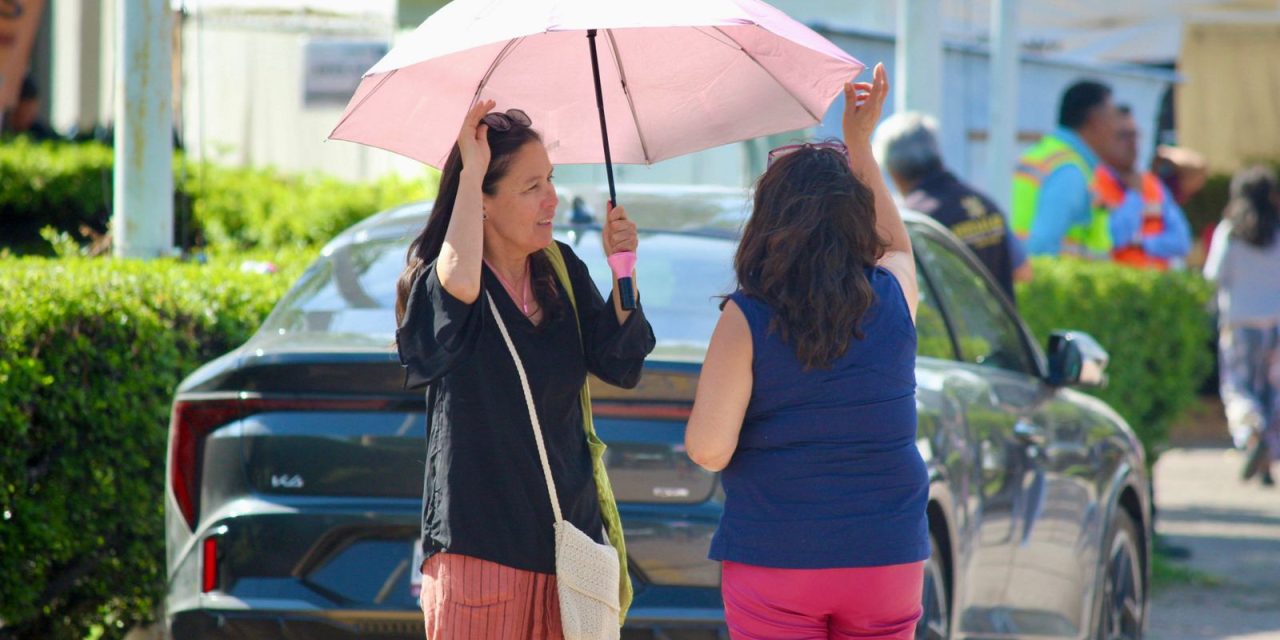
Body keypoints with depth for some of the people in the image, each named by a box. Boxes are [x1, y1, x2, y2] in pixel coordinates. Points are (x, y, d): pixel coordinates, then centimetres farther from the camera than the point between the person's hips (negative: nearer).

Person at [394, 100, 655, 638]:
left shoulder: (561, 270, 9)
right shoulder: (433, 285, -8)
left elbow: (622, 368, 4)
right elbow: (459, 279, -34)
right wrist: (471, 170, -23)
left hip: (567, 534, 5)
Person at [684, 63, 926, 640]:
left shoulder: (746, 320, -11)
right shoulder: (893, 298, -1)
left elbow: (708, 450, -13)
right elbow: (897, 245, 24)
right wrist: (860, 143, 30)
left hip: (775, 564, -3)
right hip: (888, 559, 3)